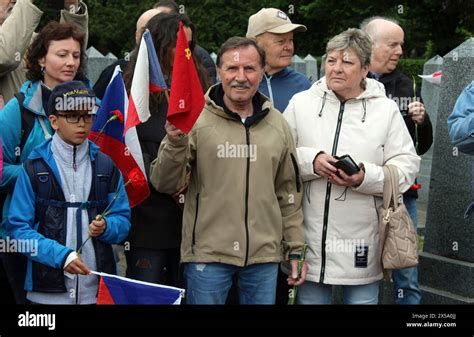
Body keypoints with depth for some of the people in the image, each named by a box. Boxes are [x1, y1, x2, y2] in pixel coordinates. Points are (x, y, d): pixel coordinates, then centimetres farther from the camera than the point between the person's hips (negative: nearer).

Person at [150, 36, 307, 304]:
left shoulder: (277, 125, 9)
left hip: (265, 255, 3)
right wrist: (175, 142, -22)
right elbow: (164, 184, -5)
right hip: (207, 254, -3)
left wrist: (296, 249, 13)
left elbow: (289, 193, 15)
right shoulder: (195, 120, -4)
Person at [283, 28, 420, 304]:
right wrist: (311, 161, -16)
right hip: (311, 237, 1)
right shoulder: (301, 103, 5)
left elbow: (406, 166, -1)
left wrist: (367, 177, -18)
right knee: (310, 297, 11)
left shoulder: (386, 109, 3)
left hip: (361, 240, -1)